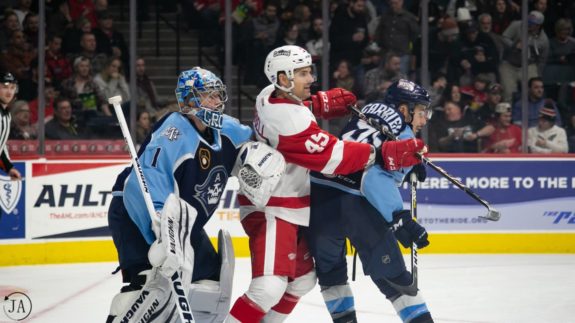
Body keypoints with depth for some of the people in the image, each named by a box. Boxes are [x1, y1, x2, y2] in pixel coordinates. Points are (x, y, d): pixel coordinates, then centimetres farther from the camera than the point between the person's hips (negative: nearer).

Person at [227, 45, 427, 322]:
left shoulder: (272, 95, 1)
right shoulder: (287, 119, -27)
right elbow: (331, 156, -32)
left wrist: (321, 104, 8)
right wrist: (385, 154, -33)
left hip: (290, 207, 11)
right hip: (269, 211, -11)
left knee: (303, 278, 20)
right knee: (271, 286, -22)